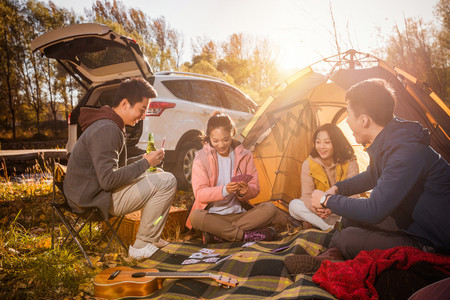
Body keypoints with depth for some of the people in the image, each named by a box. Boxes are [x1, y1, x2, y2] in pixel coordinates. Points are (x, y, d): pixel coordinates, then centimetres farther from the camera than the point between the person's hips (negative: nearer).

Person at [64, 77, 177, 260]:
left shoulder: (111, 125, 11)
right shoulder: (106, 130, -22)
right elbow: (108, 180, -28)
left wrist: (142, 160, 5)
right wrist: (145, 163, -19)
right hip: (95, 199, -11)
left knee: (158, 176, 20)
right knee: (167, 182, -16)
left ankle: (151, 238, 22)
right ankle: (142, 246, -5)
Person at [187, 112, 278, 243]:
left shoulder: (244, 155, 4)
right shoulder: (201, 158, -3)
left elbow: (255, 188, 4)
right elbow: (199, 193, -11)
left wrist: (244, 192, -21)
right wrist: (224, 190, -29)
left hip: (240, 214, 3)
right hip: (212, 216, -2)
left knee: (270, 208, -22)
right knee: (195, 217, -34)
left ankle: (217, 235, -27)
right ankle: (246, 235, -26)